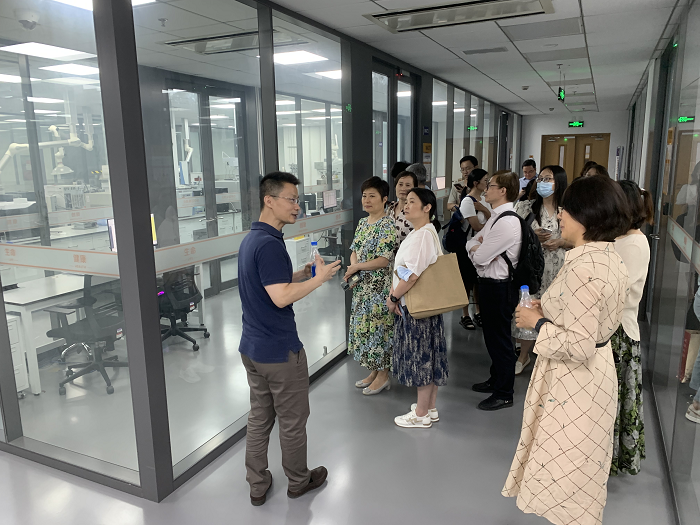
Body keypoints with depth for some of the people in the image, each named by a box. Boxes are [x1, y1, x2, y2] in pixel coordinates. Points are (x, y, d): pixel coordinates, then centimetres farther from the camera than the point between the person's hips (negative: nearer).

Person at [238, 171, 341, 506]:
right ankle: (298, 481, 31)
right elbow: (281, 297, -29)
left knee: (259, 418, 18)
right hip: (280, 351, -9)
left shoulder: (251, 239, 8)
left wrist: (302, 274, 8)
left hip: (252, 347, 9)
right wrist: (319, 278, -18)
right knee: (292, 421, 11)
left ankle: (257, 485, 31)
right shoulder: (269, 244, -23)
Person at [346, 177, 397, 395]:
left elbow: (384, 260, -21)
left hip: (379, 286, -8)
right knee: (364, 326, 15)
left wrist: (356, 267, -15)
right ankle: (374, 372, 30)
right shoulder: (363, 223, 10)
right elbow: (354, 251, 13)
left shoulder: (387, 225, -15)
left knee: (378, 327, 1)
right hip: (362, 286, 8)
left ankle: (383, 376, 18)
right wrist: (352, 267, -7)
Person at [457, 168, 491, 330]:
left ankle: (478, 313, 27)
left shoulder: (484, 200, 9)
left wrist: (484, 209, -16)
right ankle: (465, 316, 13)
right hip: (467, 247, -7)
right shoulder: (467, 201, -15)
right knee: (467, 280, 1)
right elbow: (476, 226, -19)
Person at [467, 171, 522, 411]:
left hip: (499, 287, -10)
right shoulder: (495, 217, 11)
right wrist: (478, 246, -10)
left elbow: (480, 257, -23)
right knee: (491, 335, 22)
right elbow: (471, 243, 13)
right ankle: (496, 379, 40)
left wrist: (476, 249, -1)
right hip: (489, 283, 10)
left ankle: (504, 394, 16)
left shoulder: (507, 222, -22)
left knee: (500, 339, 2)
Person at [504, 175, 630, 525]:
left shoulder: (583, 268, -28)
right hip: (599, 369, 10)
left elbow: (579, 346, -29)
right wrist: (550, 310, 6)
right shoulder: (611, 258, 2)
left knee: (564, 473, 9)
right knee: (582, 467, 27)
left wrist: (536, 321, -17)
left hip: (573, 381, -10)